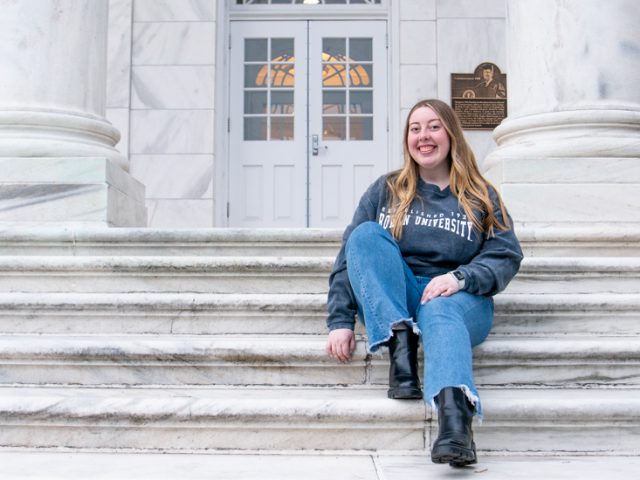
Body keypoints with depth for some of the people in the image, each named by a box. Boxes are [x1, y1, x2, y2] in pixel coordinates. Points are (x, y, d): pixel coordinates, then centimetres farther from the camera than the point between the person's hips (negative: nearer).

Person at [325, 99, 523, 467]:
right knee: (366, 233, -23)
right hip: (389, 303, 2)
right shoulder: (387, 191, 16)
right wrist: (340, 321, -6)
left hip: (459, 300, -2)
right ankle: (401, 350, -36)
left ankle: (454, 412, -66)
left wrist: (460, 278, -20)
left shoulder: (482, 198, 14)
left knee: (439, 312, -38)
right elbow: (351, 253, 7)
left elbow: (507, 254, 1)